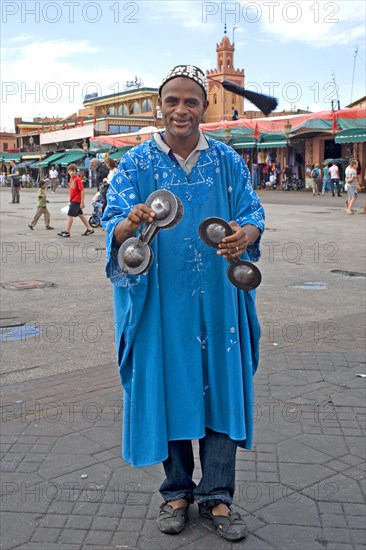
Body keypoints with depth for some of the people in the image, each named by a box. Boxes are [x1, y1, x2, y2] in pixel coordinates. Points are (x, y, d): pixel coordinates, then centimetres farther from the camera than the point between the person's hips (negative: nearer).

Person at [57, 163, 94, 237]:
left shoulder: (78, 179, -15)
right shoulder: (71, 179, 9)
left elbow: (82, 190, -18)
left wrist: (82, 202, -20)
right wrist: (71, 200, 19)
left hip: (76, 201, -9)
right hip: (73, 200, 9)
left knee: (70, 215, -8)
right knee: (80, 215, 14)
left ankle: (67, 232, -4)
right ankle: (89, 229, 23)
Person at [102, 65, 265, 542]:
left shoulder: (227, 160, 4)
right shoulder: (137, 162, 1)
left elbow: (253, 215, 2)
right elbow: (113, 225, -7)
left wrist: (245, 234, -23)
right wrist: (131, 222, -31)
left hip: (218, 299, 1)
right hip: (160, 299, -1)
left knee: (220, 387, 5)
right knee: (167, 388, 8)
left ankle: (217, 495, 21)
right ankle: (177, 490, 27)